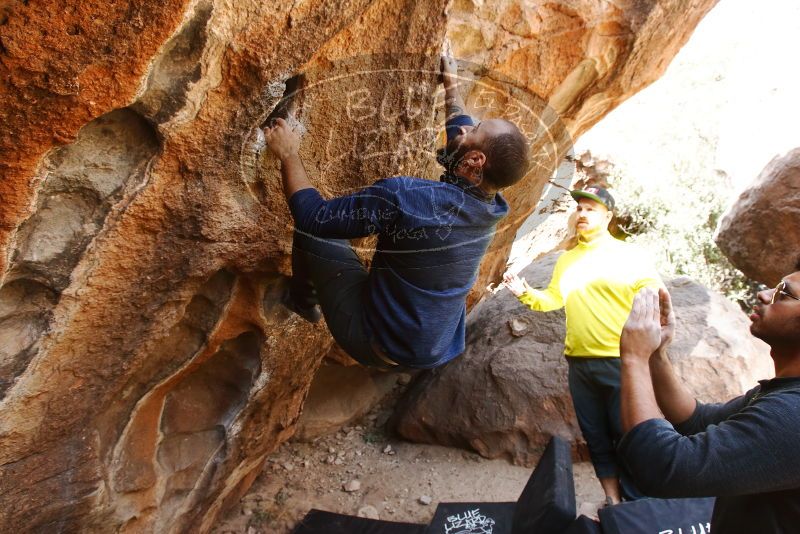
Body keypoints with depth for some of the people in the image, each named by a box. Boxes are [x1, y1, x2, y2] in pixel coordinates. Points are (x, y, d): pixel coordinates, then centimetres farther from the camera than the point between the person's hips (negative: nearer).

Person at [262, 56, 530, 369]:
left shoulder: (403, 197, -31)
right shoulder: (490, 206, -8)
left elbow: (312, 216, -21)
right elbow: (461, 132, 12)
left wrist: (288, 155, -7)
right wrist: (451, 86, 26)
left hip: (379, 348, -6)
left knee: (309, 230, 1)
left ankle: (303, 299, 29)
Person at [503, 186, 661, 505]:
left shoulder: (628, 254, -3)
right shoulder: (566, 260, 13)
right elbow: (553, 299, 14)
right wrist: (525, 293, -3)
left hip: (620, 362, -5)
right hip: (579, 363, 5)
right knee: (596, 439, 15)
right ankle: (612, 503, 30)